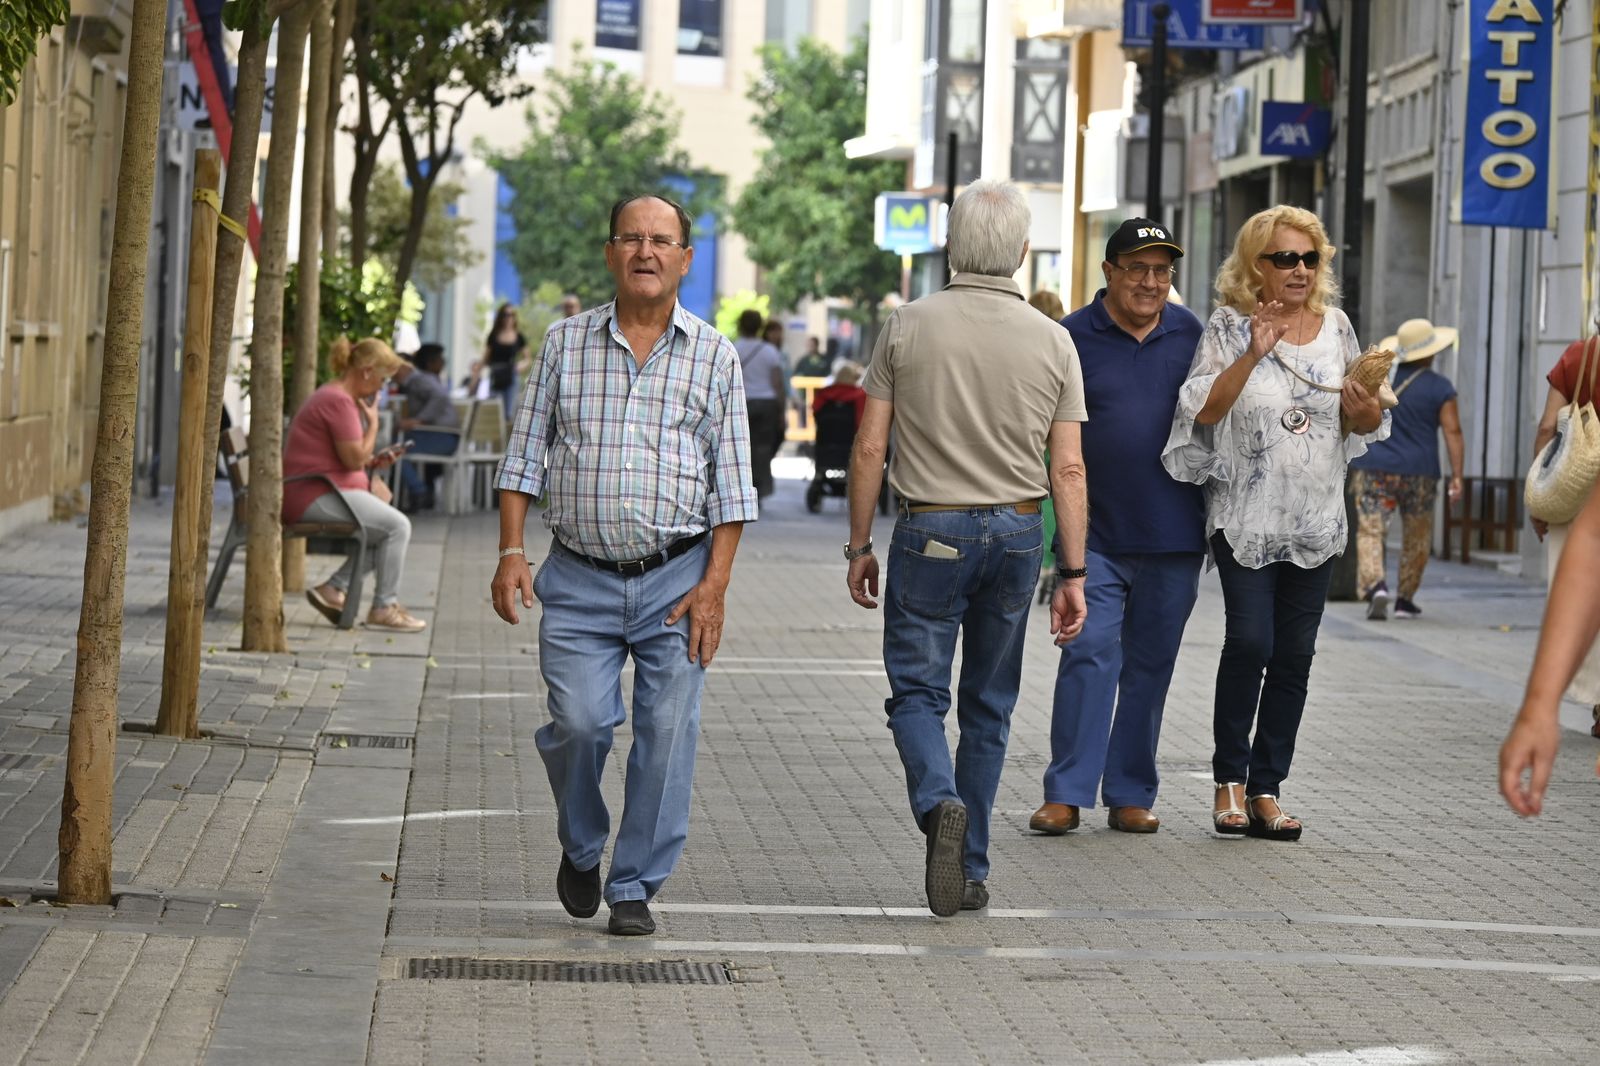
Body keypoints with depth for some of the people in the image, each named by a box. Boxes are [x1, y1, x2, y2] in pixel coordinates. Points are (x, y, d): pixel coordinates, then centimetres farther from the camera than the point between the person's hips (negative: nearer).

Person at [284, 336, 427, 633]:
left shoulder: (335, 397, 19)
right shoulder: (339, 402, -16)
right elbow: (354, 458, -19)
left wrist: (373, 461, 10)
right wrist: (373, 423, -6)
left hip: (315, 494, 11)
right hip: (316, 497, -11)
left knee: (389, 529, 14)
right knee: (398, 526, -13)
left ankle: (334, 589, 7)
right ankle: (385, 607, -7)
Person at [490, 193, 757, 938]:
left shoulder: (714, 356, 5)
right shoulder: (566, 344, 7)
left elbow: (732, 483, 4)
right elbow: (524, 456, 9)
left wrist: (714, 585, -4)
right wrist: (511, 553, -2)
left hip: (676, 578, 0)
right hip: (580, 579, 0)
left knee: (667, 730, -4)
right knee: (580, 722, -11)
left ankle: (635, 887, 10)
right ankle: (580, 848, 17)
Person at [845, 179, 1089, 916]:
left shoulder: (908, 327, -5)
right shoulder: (1052, 341, -1)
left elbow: (870, 449, -4)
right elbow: (1068, 469, -3)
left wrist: (859, 545, 6)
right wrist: (1074, 573, 2)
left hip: (928, 530, -2)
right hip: (1015, 532, 2)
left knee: (917, 691, 5)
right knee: (988, 707, 12)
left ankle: (940, 804, -24)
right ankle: (970, 870, 14)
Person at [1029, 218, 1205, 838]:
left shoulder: (1192, 335, 8)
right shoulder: (1073, 337, 0)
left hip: (1173, 534, 3)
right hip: (1096, 534, -3)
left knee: (1150, 665, 7)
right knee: (1089, 654, -10)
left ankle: (1130, 795, 14)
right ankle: (1067, 793, -8)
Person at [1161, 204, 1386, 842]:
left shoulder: (1335, 327, 8)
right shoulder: (1229, 328, -3)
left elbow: (1369, 424, 15)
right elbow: (1203, 411, -13)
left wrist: (1365, 409, -7)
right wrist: (1253, 354, -21)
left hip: (1317, 520, 4)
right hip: (1246, 517, -4)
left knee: (1294, 654, 3)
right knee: (1250, 640, -14)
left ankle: (1266, 788, 11)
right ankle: (1230, 778, 2)